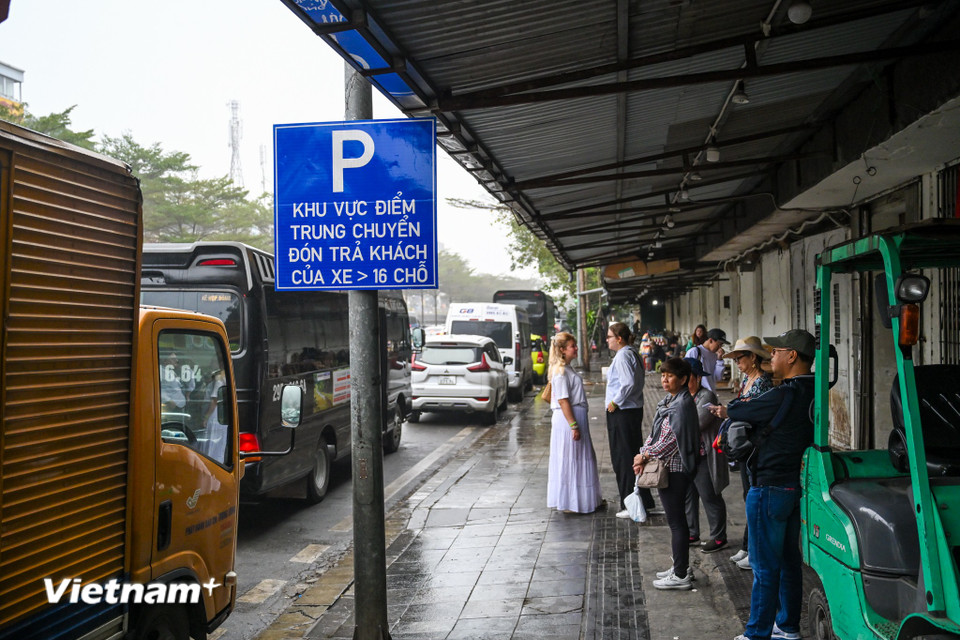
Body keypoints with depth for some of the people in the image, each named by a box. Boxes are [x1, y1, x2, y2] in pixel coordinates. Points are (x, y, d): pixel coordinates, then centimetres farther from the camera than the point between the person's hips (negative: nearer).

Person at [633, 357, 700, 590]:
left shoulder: (683, 404, -19)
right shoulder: (669, 401, 12)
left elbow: (670, 440, -21)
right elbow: (656, 433, 13)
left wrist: (645, 456, -11)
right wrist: (643, 454, -1)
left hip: (675, 470, -10)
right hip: (667, 468, 10)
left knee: (676, 521, -3)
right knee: (675, 520, 17)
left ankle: (681, 576, 5)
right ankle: (680, 567, 28)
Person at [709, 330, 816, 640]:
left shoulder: (784, 396, -23)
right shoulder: (812, 394, 5)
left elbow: (735, 411, -11)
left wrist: (729, 409, 9)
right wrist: (737, 410, 2)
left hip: (771, 489, -9)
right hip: (797, 486, 9)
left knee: (765, 567, 0)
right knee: (789, 560, 18)